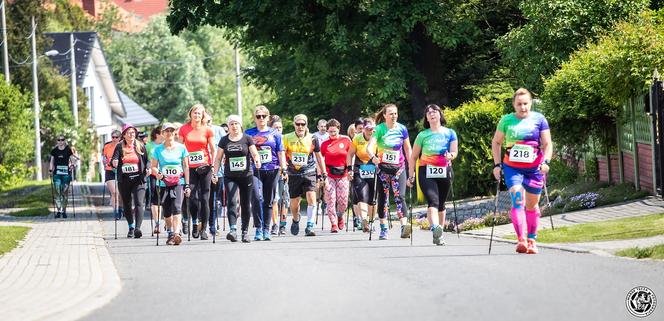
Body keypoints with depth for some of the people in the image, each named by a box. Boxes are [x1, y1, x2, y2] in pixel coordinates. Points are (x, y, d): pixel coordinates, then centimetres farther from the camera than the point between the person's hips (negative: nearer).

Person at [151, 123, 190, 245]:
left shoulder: (181, 148, 4)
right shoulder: (158, 149, 4)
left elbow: (186, 167, 6)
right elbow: (153, 166, 7)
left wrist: (187, 185, 1)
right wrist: (157, 173, -16)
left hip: (179, 183, -2)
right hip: (164, 184, 2)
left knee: (177, 207, -19)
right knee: (167, 211, 6)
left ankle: (177, 233, -30)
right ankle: (170, 234, 22)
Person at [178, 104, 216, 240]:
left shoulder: (207, 130, 1)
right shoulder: (184, 129, 4)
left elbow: (213, 150, 5)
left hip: (204, 167, -1)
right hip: (190, 168, 1)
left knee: (204, 198, -2)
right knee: (192, 197, -5)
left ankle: (203, 229, 5)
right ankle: (195, 223, 19)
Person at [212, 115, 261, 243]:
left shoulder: (247, 139, 3)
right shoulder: (224, 140, 6)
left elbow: (254, 153, -3)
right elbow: (218, 158, 9)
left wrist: (257, 160, -25)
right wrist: (214, 173, 1)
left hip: (246, 175, 0)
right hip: (230, 177, 0)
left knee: (246, 205, 6)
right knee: (232, 201, -16)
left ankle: (245, 231, 17)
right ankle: (233, 230, -25)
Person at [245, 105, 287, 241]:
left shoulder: (274, 133, 10)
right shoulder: (249, 133, 8)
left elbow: (281, 152, 10)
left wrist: (284, 169, 2)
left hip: (272, 171, 1)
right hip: (255, 171, -1)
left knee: (269, 201, 5)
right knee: (257, 198, -19)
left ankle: (266, 230, 13)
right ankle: (258, 229, -14)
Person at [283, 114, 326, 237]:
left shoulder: (312, 139, 1)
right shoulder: (287, 138, 0)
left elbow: (319, 157, 10)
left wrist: (324, 174, 10)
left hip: (309, 173, -1)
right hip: (293, 174, 1)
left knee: (311, 198, -19)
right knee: (294, 202, 9)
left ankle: (309, 227, -16)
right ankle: (296, 221, 40)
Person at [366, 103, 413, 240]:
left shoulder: (402, 129, 1)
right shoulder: (379, 129, -6)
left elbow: (408, 149, 10)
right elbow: (370, 146, -18)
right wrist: (372, 156, -39)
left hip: (399, 167, 0)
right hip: (383, 167, 0)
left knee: (400, 196, -14)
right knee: (383, 198, 4)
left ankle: (404, 227, -24)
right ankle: (383, 229, 12)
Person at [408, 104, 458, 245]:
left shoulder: (449, 133, 11)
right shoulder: (423, 135, 9)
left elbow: (455, 152, 2)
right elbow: (413, 157, 12)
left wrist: (450, 155, -22)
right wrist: (411, 176, 7)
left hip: (444, 172, 2)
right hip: (426, 172, -2)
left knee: (441, 205, 11)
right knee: (433, 201, -22)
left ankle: (439, 235, 24)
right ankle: (435, 229, -42)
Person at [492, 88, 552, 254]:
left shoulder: (539, 119, 1)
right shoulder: (507, 120, 2)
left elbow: (547, 143, 2)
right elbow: (496, 142, 12)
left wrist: (545, 161, -14)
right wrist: (497, 164, 3)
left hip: (534, 168, 1)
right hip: (512, 167, -1)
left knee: (532, 204, 9)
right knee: (517, 200, -17)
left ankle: (532, 240, 23)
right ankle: (521, 240, -25)